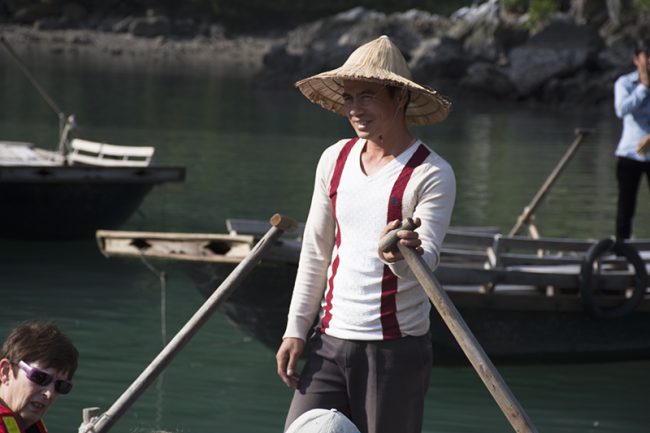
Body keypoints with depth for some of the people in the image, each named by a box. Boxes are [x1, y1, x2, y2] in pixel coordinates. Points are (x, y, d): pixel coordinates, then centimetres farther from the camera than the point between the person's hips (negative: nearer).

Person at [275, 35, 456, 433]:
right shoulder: (335, 160, 10)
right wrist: (296, 329, 13)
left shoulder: (432, 175, -8)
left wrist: (402, 256, -43)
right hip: (331, 343, 5)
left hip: (396, 351, -5)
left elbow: (426, 258, -20)